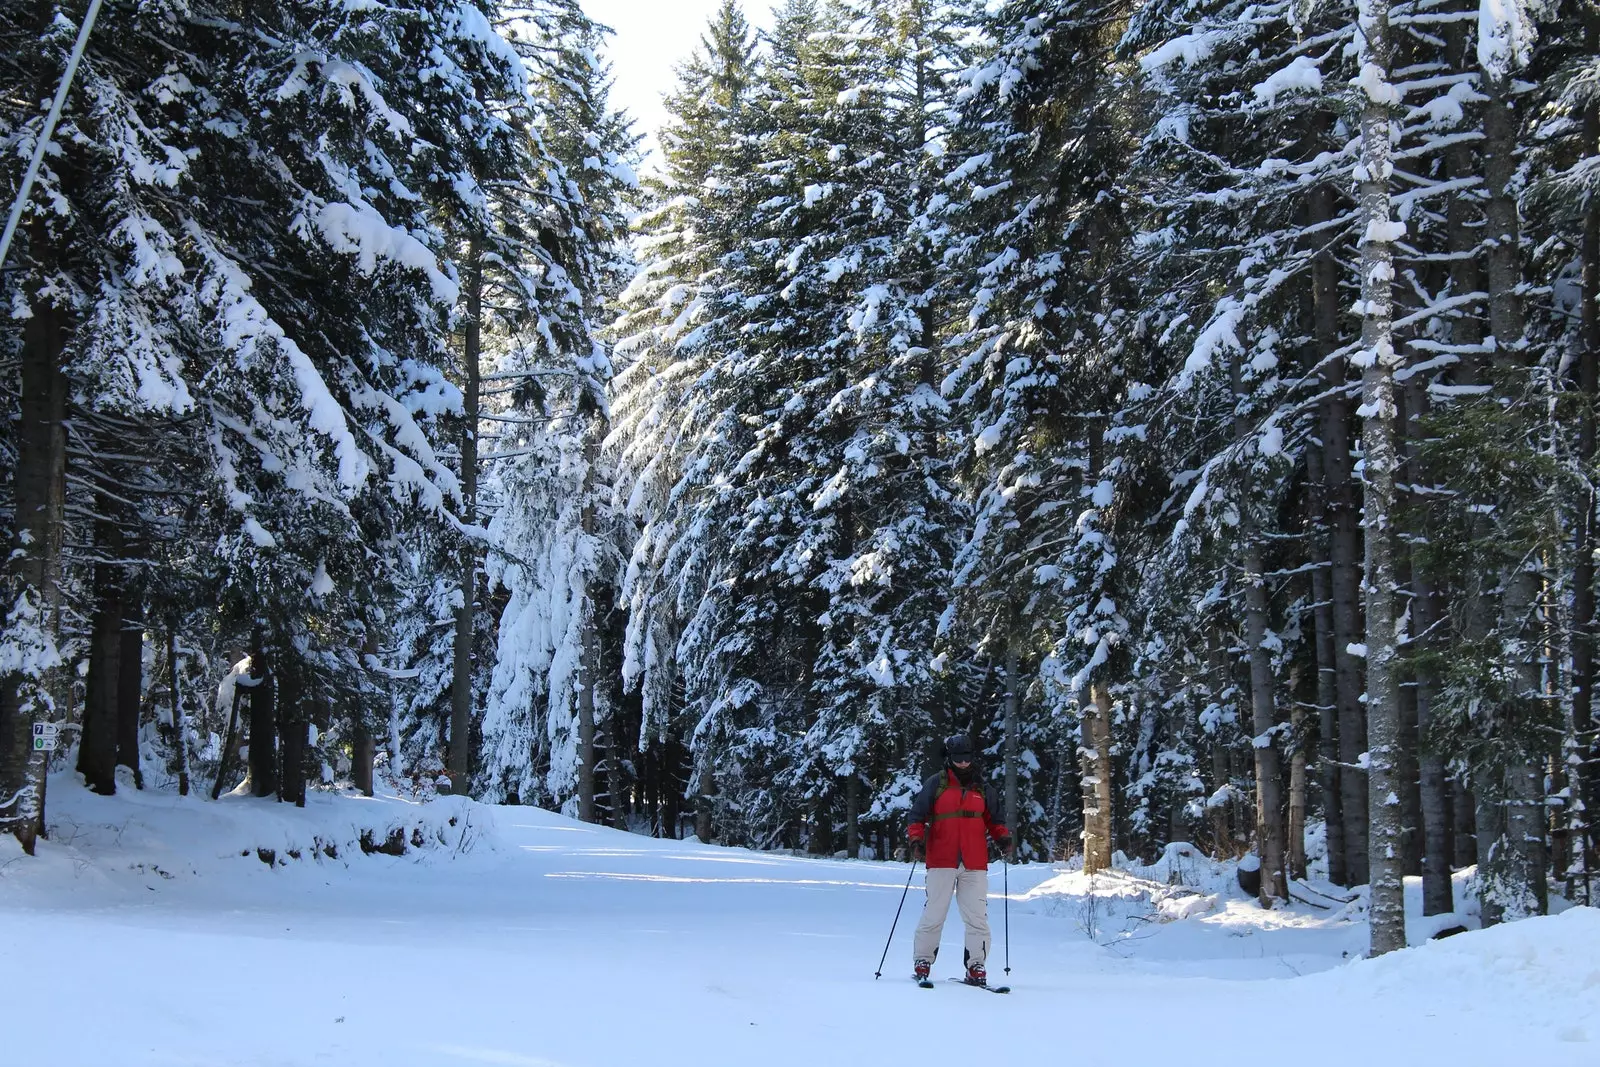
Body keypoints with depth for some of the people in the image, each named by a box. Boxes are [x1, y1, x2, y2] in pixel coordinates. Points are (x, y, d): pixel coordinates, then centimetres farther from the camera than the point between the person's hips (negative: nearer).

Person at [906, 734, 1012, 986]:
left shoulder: (981, 788, 15)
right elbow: (917, 815, 4)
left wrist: (1003, 837, 4)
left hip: (974, 864, 3)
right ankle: (922, 963, 9)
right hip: (941, 862, -3)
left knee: (977, 917, -3)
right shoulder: (935, 784, 5)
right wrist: (916, 840, -10)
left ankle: (976, 966, 2)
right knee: (934, 915, -1)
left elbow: (992, 819, 21)